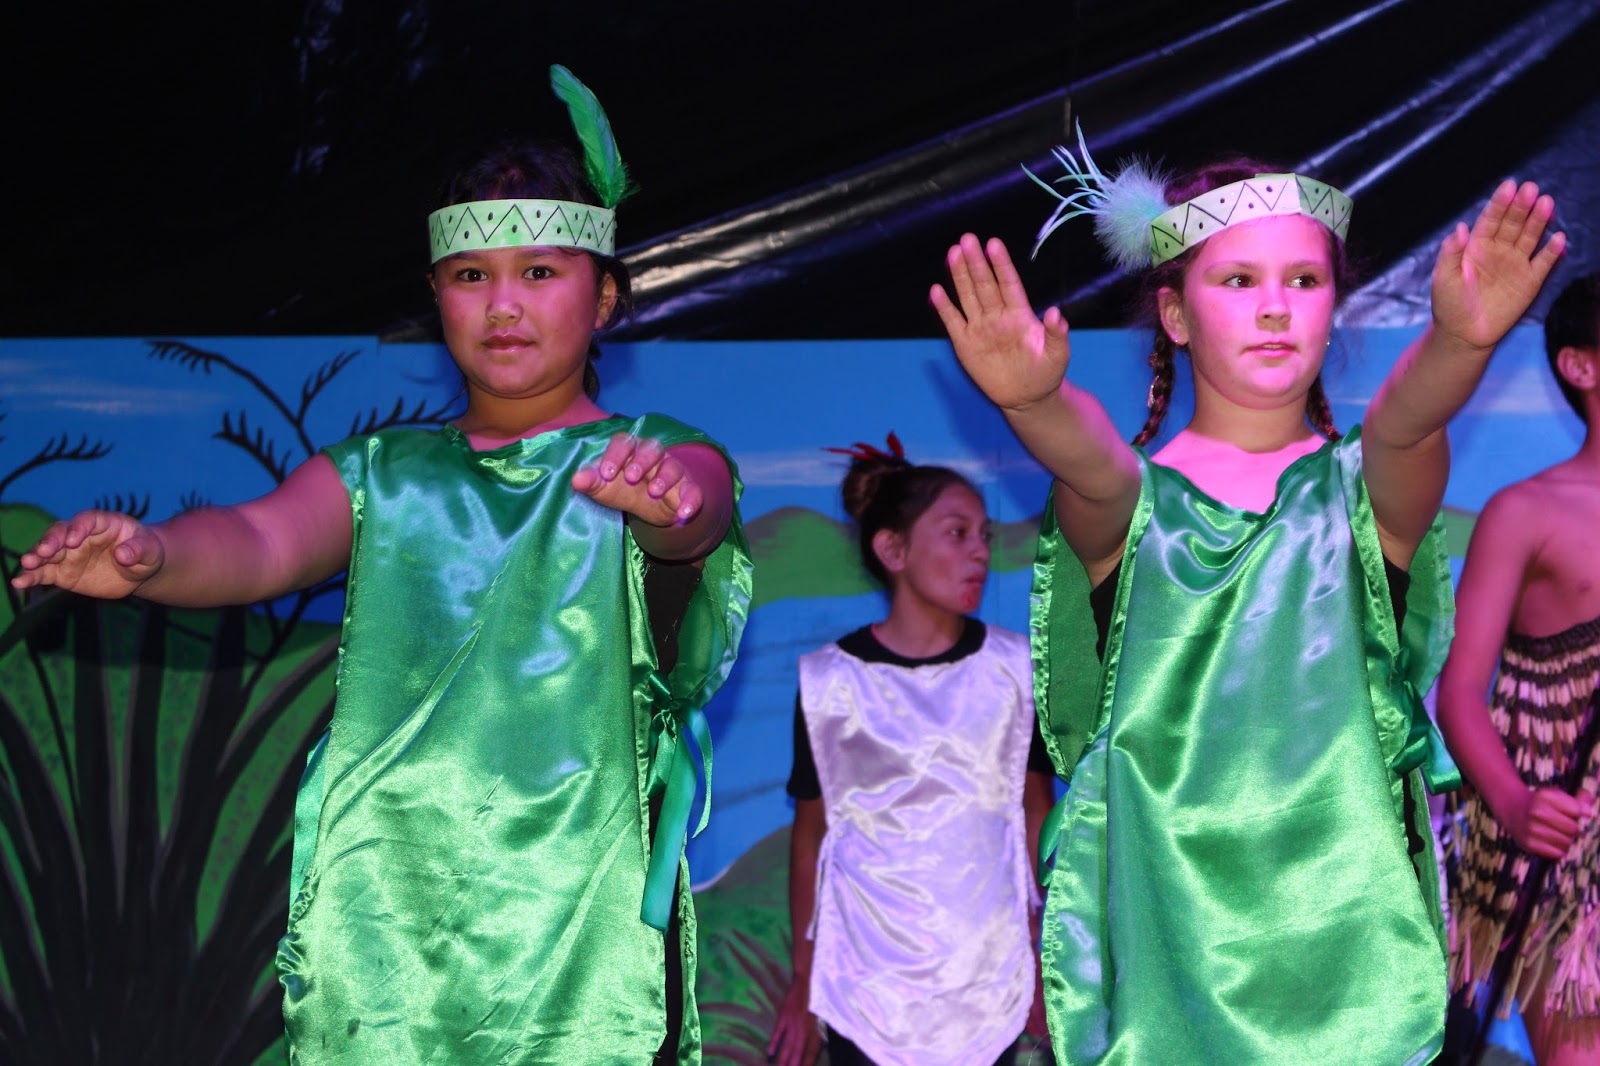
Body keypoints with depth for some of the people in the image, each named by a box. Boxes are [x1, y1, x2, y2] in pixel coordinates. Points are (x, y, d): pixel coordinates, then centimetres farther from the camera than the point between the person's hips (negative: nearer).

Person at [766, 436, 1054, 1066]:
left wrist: (1039, 954, 7)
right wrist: (803, 978, 2)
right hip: (866, 987, -1)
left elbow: (1035, 809, 7)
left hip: (992, 982, 2)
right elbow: (811, 832, 1)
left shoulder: (1013, 667, -1)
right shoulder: (830, 681, -6)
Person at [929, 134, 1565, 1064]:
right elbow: (1089, 460, -23)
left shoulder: (1366, 489, 3)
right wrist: (1034, 397, -47)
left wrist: (1459, 340, -43)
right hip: (1165, 911, 0)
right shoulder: (1127, 500, 1)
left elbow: (1407, 422, -20)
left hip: (1346, 910, 1)